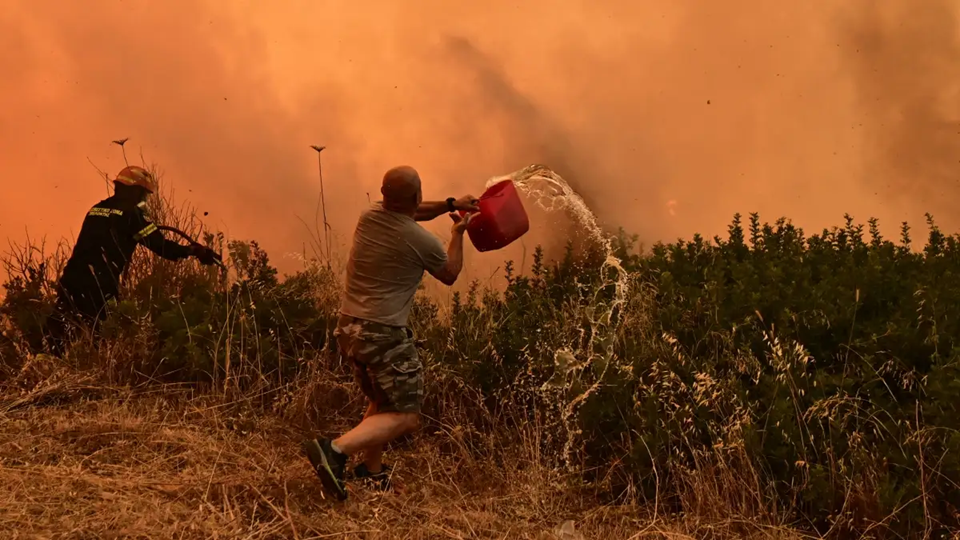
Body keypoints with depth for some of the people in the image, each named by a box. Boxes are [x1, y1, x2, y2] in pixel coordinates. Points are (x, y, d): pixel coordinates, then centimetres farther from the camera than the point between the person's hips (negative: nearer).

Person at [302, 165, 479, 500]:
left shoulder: (368, 217, 2)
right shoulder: (422, 242, -14)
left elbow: (406, 215, 27)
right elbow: (450, 275, 9)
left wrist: (450, 205, 27)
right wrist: (458, 233, 21)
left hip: (348, 328, 8)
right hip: (383, 334, -8)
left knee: (383, 402, 26)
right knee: (406, 417, -2)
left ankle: (372, 471, 30)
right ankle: (336, 449, -19)